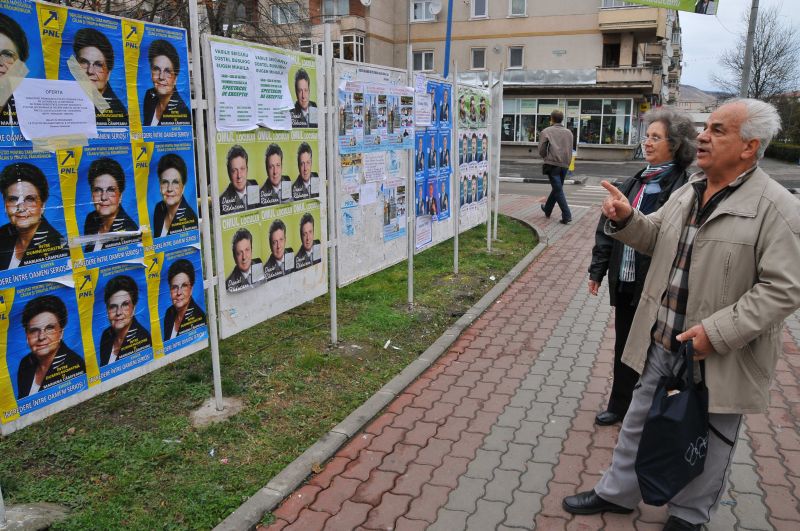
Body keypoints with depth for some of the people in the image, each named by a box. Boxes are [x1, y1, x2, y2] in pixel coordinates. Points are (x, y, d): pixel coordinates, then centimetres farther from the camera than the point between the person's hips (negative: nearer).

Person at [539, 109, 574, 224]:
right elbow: (570, 150, 13)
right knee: (556, 188, 19)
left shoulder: (546, 131, -2)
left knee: (558, 190, -5)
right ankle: (547, 210, 36)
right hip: (565, 165, 5)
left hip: (552, 164, -5)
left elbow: (541, 151, -2)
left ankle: (566, 215, -14)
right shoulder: (568, 132, 14)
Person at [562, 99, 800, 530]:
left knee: (709, 438, 14)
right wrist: (626, 219, -3)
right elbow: (656, 237, 18)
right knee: (639, 418, 18)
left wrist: (717, 332, -24)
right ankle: (617, 492, 37)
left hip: (720, 355, -6)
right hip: (661, 338, 6)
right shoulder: (689, 190, 6)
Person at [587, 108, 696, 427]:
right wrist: (598, 269, 11)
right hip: (625, 281, 7)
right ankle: (620, 407, 35)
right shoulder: (635, 183, 8)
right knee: (624, 347, 18)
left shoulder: (682, 189, -15)